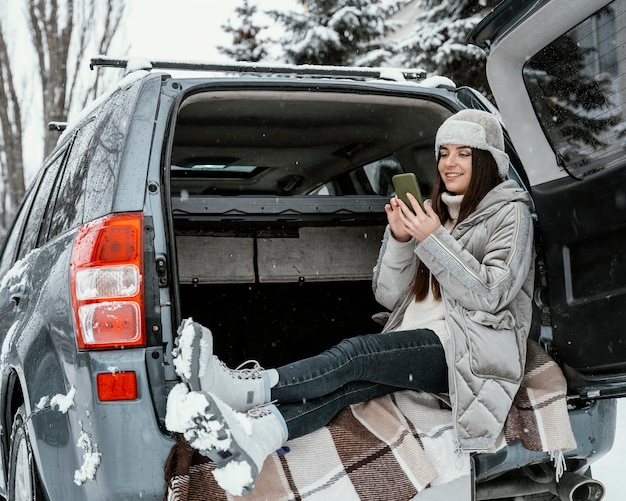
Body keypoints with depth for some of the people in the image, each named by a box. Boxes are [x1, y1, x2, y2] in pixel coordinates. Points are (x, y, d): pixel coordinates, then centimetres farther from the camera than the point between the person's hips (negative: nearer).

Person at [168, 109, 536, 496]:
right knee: (347, 383, -28)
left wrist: (434, 239, -14)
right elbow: (390, 297, 14)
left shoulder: (510, 213, 5)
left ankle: (240, 389, -44)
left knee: (357, 353, -30)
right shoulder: (435, 211, 23)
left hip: (468, 349, -5)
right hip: (419, 345, 5)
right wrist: (400, 239, -3)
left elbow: (490, 295, -10)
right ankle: (253, 438, -53)